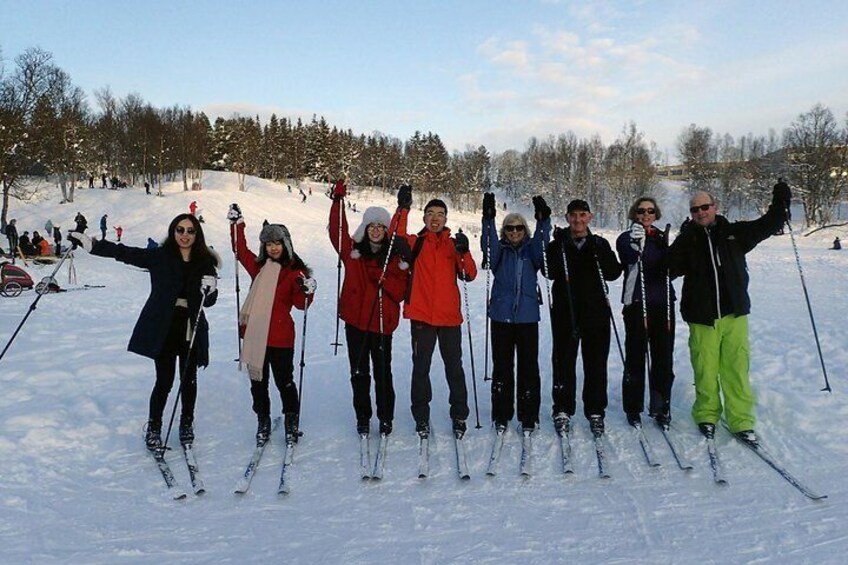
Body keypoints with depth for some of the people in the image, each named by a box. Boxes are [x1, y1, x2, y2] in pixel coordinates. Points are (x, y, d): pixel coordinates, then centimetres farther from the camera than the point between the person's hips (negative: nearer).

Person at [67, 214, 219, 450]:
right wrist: (90, 243, -20)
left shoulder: (204, 262, 3)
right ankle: (153, 428, 21)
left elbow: (210, 300, 5)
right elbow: (124, 252, -10)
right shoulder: (159, 256, -2)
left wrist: (209, 290, -17)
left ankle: (187, 423, 32)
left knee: (189, 379, 11)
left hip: (192, 329, 2)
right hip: (163, 327, -2)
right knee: (164, 380, 0)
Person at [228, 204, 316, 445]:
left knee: (284, 381, 7)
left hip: (280, 337, -4)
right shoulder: (259, 266, 6)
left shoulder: (295, 271, -6)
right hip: (255, 334, 4)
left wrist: (307, 291, -28)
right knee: (258, 382, 14)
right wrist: (236, 223, 15)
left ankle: (291, 423, 24)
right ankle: (263, 422, 30)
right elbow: (240, 249, 20)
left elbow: (300, 304, -8)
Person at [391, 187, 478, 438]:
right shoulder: (416, 242, 5)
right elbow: (396, 236, -17)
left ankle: (459, 415, 23)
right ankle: (421, 416, 20)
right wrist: (403, 208, -28)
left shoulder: (453, 244, 9)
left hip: (450, 316, 1)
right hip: (421, 315, -1)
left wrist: (464, 252, -21)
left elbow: (469, 275, -4)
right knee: (421, 367, 7)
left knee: (454, 367, 10)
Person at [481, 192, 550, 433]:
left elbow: (542, 245, -13)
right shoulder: (499, 251, 7)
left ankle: (529, 416, 12)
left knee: (529, 366, 2)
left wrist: (543, 220, -29)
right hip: (501, 316, 0)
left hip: (527, 316, 0)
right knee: (502, 366, 5)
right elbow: (488, 244, -14)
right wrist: (488, 219, -29)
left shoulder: (531, 251, 8)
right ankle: (501, 416, 15)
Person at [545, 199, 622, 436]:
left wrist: (599, 253, -16)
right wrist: (559, 247, -20)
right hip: (565, 312, -1)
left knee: (596, 363, 5)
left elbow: (614, 273, -1)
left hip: (596, 312, 1)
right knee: (564, 362, 2)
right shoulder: (557, 245, 7)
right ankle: (562, 411, 12)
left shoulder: (600, 244, 11)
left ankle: (595, 412, 16)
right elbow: (550, 273, -10)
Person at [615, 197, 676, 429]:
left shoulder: (662, 237, 14)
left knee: (663, 358, 6)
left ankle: (661, 407, 16)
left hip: (663, 304, 4)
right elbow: (630, 261, -19)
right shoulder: (626, 238, 2)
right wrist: (635, 245, -39)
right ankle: (633, 408, 10)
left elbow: (670, 268, 8)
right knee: (635, 357, 0)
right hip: (636, 304, -4)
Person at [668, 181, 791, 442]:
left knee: (737, 369, 0)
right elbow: (671, 268, -7)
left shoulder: (734, 233, 9)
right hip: (701, 316, -1)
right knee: (705, 370, 3)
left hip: (734, 313, 1)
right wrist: (683, 241, -18)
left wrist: (780, 202, 7)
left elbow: (765, 225, 18)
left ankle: (741, 421, 10)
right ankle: (706, 415, 21)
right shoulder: (687, 240, 4)